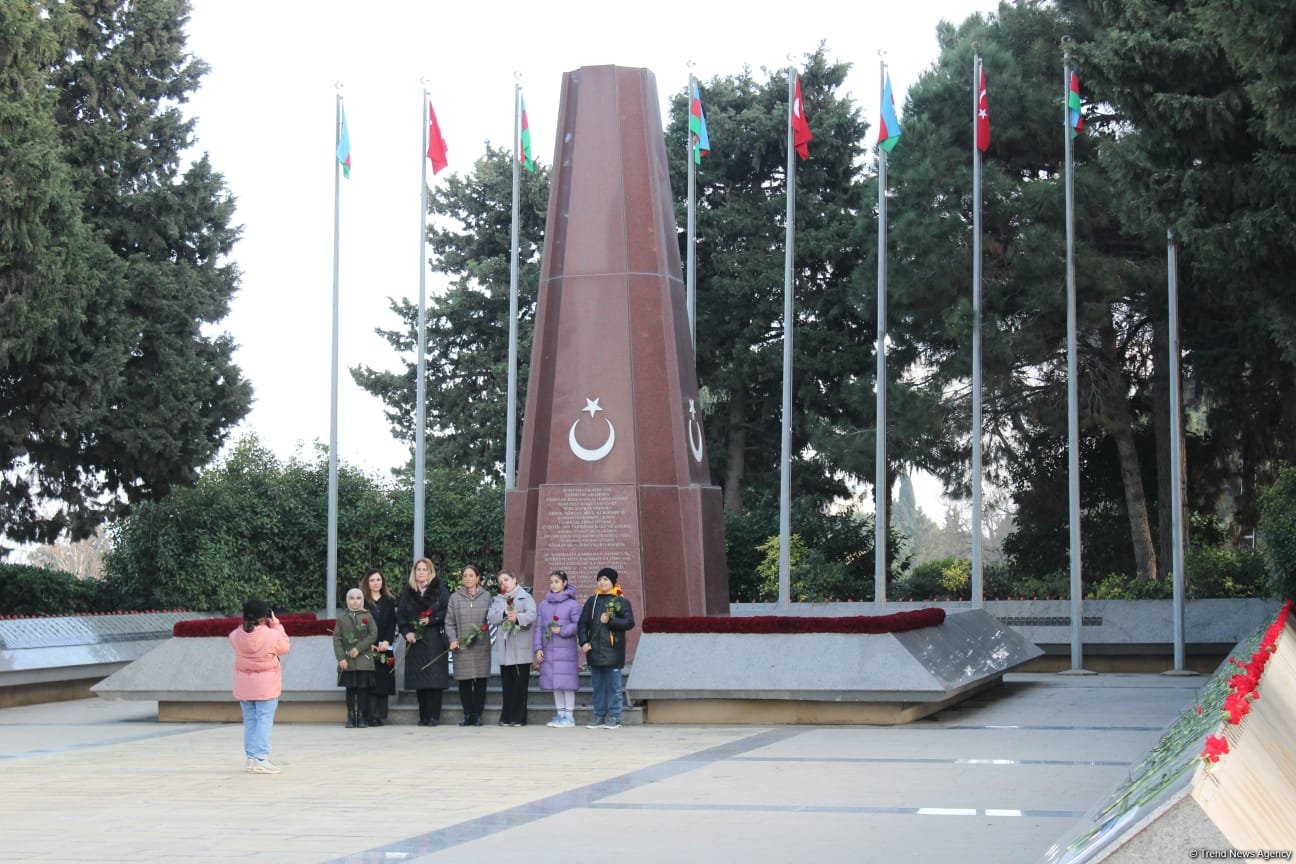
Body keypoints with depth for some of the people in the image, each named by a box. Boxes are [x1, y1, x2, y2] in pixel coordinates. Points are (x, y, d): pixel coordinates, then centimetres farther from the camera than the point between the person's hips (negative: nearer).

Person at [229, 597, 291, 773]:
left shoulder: (236, 636, -8)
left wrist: (246, 624, 8)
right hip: (266, 686, -4)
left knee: (249, 721, 13)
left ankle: (251, 758, 17)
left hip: (244, 686, 4)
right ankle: (261, 759, -8)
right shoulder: (272, 635, -18)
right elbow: (285, 647, 1)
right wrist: (276, 625, 5)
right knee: (264, 720, -2)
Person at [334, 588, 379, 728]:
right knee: (350, 689, 4)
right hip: (347, 661, 1)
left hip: (364, 660, 0)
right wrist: (341, 657, -7)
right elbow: (337, 638, 2)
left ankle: (361, 717, 7)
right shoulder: (342, 617, 4)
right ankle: (351, 718, 10)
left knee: (363, 689, 0)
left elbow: (373, 635, -3)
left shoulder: (367, 616, 3)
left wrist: (359, 648, -12)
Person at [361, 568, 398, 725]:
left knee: (384, 681, -1)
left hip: (385, 648, 3)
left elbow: (392, 623, 7)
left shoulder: (389, 601, 13)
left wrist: (386, 642, -8)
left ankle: (381, 716, 1)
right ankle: (372, 716, -10)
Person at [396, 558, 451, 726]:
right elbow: (400, 615, 11)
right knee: (419, 680, 2)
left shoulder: (440, 590, 3)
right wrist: (406, 632, -4)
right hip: (415, 641, 3)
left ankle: (434, 716, -5)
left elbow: (447, 612, -4)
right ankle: (423, 716, 8)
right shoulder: (407, 592, 13)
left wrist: (431, 620, -14)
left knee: (435, 679, -8)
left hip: (435, 641, -3)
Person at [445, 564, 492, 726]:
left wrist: (486, 627, -9)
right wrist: (453, 639, -7)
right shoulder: (455, 597, 6)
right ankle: (468, 714, 8)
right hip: (462, 646, 0)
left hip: (482, 646, 0)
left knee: (481, 681, 1)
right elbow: (449, 622, 6)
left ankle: (478, 714, 8)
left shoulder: (486, 596, 7)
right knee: (464, 682, 0)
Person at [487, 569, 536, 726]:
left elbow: (532, 615, -11)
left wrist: (518, 617, -28)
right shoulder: (498, 600, 18)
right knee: (507, 684, 5)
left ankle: (519, 717, -2)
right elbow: (491, 617, 3)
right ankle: (506, 717, 9)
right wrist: (505, 613, -14)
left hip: (521, 648, -4)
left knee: (520, 683, -4)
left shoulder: (525, 597, 6)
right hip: (504, 648, 4)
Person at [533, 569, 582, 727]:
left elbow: (578, 625, -7)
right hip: (548, 650, 5)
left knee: (567, 683, -5)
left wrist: (562, 630, -17)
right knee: (555, 684, 9)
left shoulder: (572, 604, -2)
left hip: (566, 649, -5)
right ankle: (559, 715, 17)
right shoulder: (543, 604, 12)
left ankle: (569, 716, -1)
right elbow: (538, 628, 10)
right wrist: (538, 648, 3)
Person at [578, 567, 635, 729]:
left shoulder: (621, 601, 1)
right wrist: (584, 641, 0)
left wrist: (610, 621, -14)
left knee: (613, 685, -2)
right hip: (595, 650, 4)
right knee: (598, 685, 8)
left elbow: (629, 622, -5)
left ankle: (614, 717, 2)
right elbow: (583, 623, 13)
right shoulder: (592, 600, 13)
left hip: (613, 650, -4)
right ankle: (599, 716, 14)